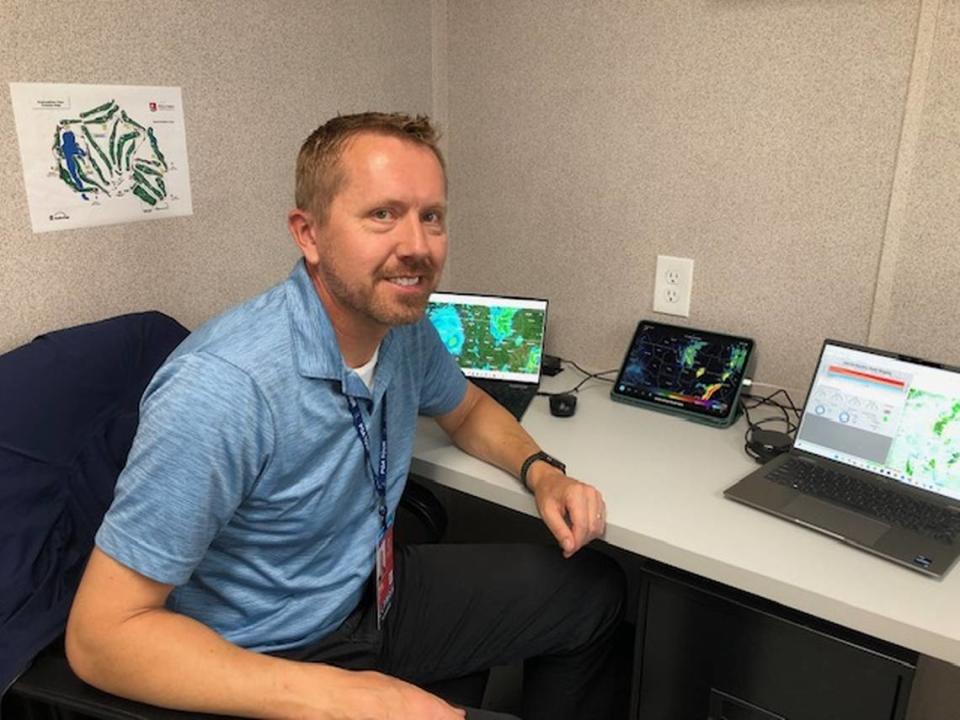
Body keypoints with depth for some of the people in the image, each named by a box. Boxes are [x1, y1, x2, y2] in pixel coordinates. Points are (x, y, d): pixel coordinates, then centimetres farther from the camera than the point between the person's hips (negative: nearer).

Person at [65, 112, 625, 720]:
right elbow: (102, 634, -27)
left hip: (376, 593, 7)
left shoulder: (406, 325, -10)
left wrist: (542, 472, -7)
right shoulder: (220, 388, -32)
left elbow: (467, 410, 12)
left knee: (594, 590, 10)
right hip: (265, 662, -6)